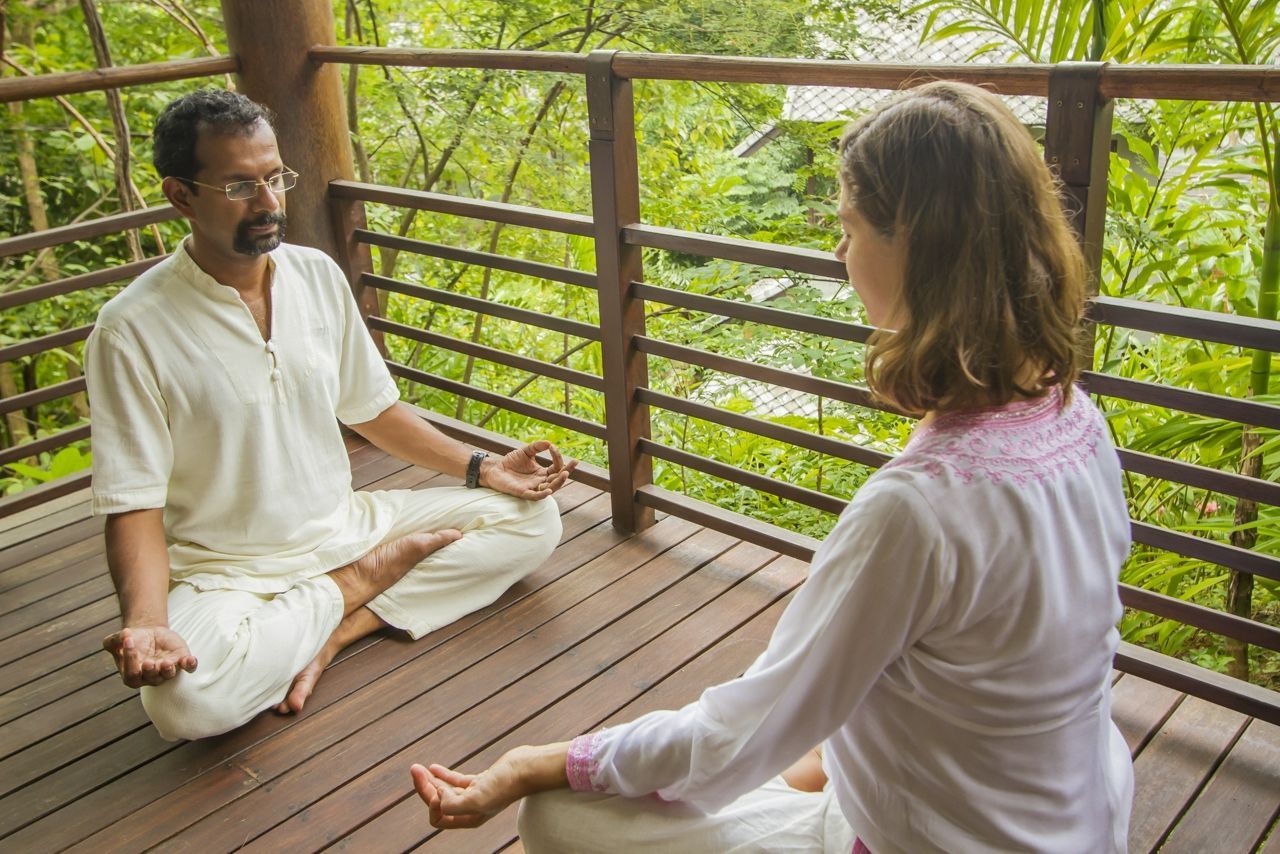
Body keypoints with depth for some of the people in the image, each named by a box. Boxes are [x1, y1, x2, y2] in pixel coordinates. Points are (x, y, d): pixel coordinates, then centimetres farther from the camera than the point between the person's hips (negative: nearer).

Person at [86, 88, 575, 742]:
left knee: (534, 518, -5)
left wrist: (481, 468, 3)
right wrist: (146, 623, -33)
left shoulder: (317, 274, 1)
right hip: (230, 569, -5)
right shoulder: (132, 330, -15)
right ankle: (361, 581, -9)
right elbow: (133, 505, -15)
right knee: (185, 700, -36)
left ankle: (338, 628, -14)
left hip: (346, 525, 5)